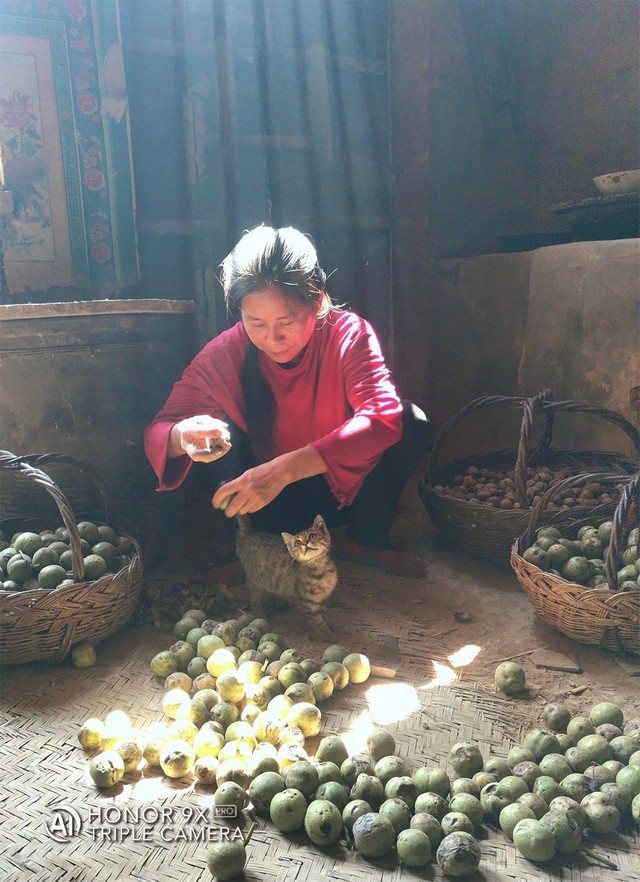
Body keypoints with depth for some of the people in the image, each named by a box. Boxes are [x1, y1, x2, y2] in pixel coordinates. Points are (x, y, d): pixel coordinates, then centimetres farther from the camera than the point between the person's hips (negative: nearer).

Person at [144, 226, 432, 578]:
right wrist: (182, 436, -44)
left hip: (342, 488, 0)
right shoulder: (224, 355, -18)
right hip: (274, 507, 0)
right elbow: (157, 431, -17)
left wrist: (285, 468, -47)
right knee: (220, 435, -27)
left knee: (412, 422, -23)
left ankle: (365, 541, -3)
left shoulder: (349, 333, -20)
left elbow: (384, 415, -36)